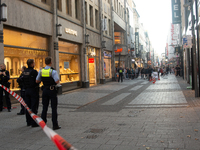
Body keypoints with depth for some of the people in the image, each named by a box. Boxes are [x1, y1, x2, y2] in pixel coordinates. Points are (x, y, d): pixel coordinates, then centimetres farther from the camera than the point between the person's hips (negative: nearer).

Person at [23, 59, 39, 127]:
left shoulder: (24, 72, 6)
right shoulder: (33, 71, -16)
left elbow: (23, 80, 9)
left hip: (27, 90, 7)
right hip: (34, 90, -7)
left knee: (28, 106, 13)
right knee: (34, 107, -2)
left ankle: (28, 122, 21)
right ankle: (34, 123, 0)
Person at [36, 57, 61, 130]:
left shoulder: (41, 71, 1)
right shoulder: (53, 71, -14)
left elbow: (37, 81, 7)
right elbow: (57, 81, -21)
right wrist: (58, 80, 0)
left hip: (45, 90, 5)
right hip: (52, 90, -5)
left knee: (44, 107, 14)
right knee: (54, 108, 1)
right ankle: (55, 125, 3)